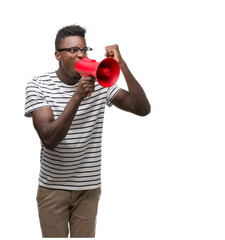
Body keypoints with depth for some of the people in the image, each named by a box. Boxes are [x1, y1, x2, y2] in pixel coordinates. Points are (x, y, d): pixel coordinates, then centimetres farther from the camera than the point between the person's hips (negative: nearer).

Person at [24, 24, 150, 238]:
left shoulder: (100, 83, -3)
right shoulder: (38, 85, -10)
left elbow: (143, 109, -13)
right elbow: (49, 140, -22)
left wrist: (122, 65, -21)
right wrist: (77, 97, -31)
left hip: (89, 188, 2)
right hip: (52, 188, -1)